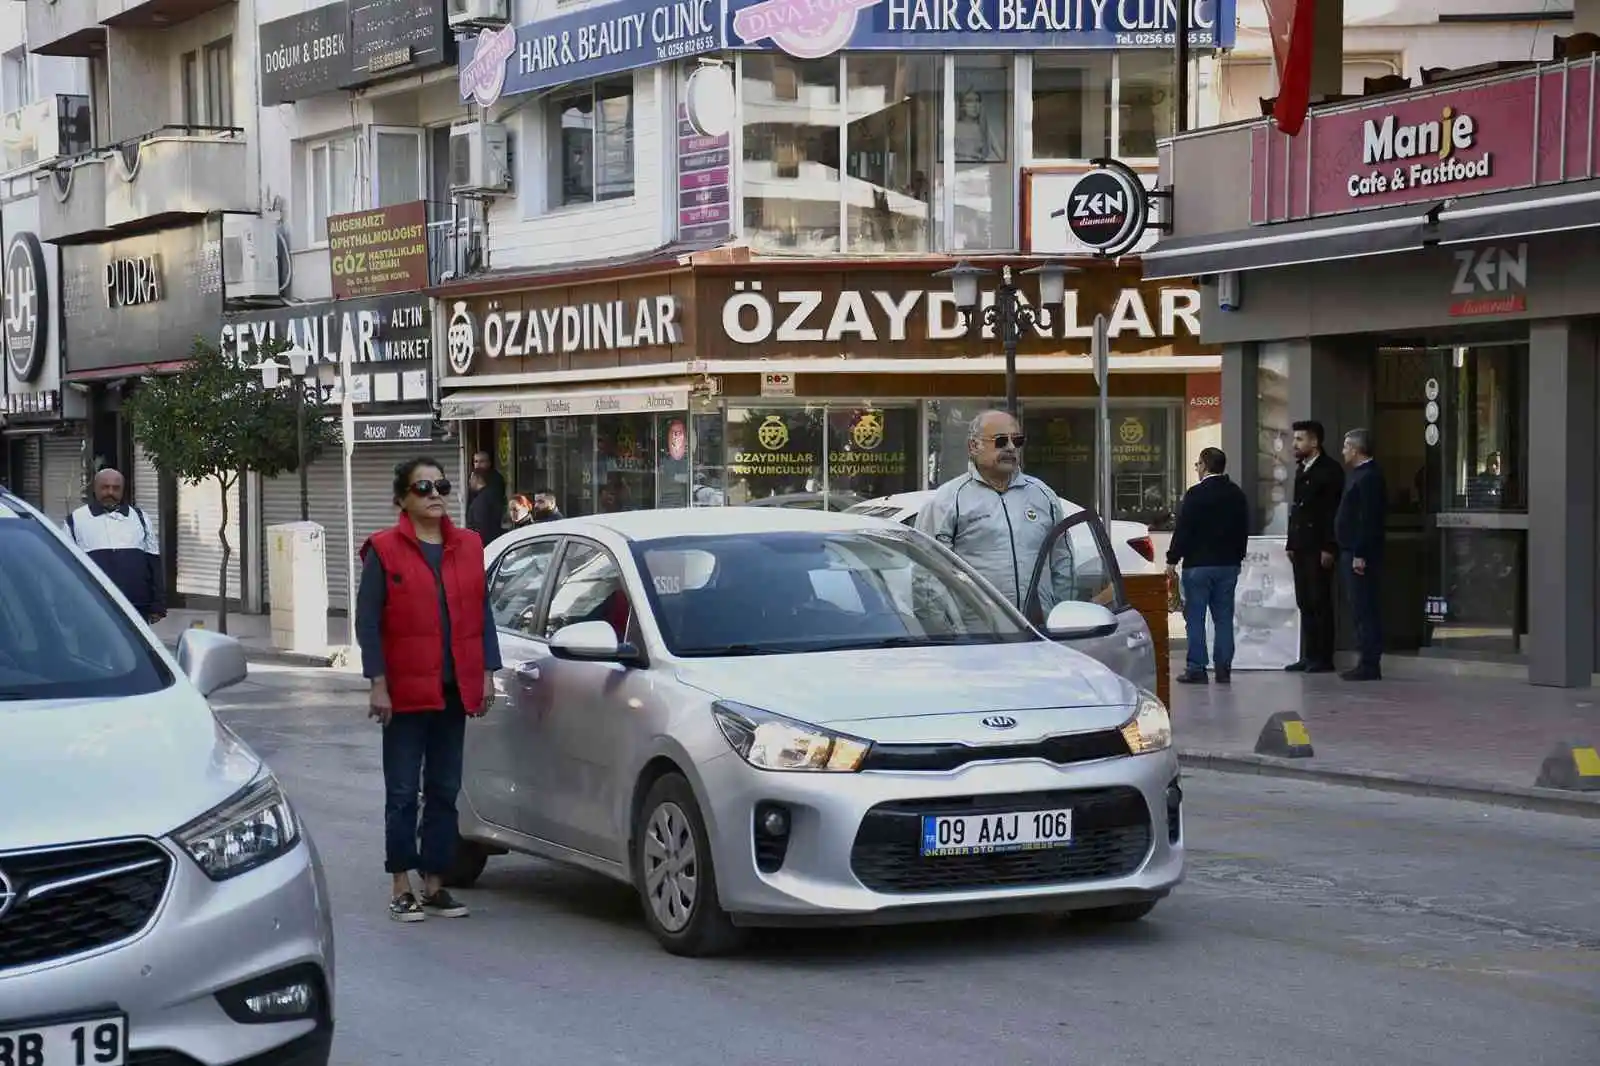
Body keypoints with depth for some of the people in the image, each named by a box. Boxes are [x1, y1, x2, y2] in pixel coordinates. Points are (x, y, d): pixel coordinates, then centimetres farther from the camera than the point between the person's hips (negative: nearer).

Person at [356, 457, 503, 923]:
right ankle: (401, 889, 8)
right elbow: (368, 622, -7)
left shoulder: (468, 546, 9)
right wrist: (378, 684, -13)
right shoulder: (384, 551, -5)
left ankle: (435, 885, 17)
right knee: (403, 793, 1)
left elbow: (482, 613, 12)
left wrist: (487, 675, 6)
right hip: (405, 692, -4)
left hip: (454, 690, 4)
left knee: (444, 791, 9)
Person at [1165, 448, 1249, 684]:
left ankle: (1196, 669, -3)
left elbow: (1183, 530, -12)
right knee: (1224, 618, 8)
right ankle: (1224, 669, 6)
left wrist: (1172, 560, -5)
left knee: (1195, 618, -1)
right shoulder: (1237, 495, 8)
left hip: (1198, 565, -6)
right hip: (1229, 565, 6)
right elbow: (1244, 531, 15)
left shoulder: (1195, 494, -12)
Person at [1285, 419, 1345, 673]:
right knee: (1305, 604, 8)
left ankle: (1323, 658, -1)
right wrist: (1291, 544, 14)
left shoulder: (1330, 470, -8)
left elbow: (1334, 511, -13)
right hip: (1302, 548, 8)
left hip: (1319, 549, -8)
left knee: (1320, 603, -5)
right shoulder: (1302, 471, 18)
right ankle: (1308, 656, 11)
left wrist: (1329, 548, -18)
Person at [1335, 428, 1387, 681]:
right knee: (1361, 610, 12)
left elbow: (1368, 520, -22)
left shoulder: (1368, 477, -15)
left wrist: (1360, 555, -24)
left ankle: (1369, 665, -8)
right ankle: (1368, 663, 16)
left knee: (1364, 610, -9)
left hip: (1360, 556, -11)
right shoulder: (1360, 475, 17)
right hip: (1353, 553, 11)